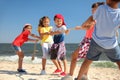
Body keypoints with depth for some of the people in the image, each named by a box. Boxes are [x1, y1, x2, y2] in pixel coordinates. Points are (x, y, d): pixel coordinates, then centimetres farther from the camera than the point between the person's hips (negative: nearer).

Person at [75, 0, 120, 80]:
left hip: (97, 42, 1)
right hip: (111, 44, -1)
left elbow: (91, 19, -1)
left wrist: (84, 24, 17)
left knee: (88, 61, 16)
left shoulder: (101, 8, -18)